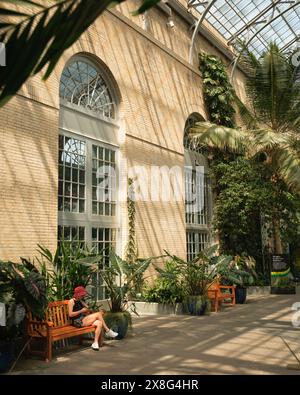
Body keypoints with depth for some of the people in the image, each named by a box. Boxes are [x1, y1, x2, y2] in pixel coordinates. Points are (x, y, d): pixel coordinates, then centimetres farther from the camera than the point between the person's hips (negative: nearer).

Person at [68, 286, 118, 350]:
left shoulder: (80, 301, 20)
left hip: (83, 320, 8)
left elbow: (88, 311, 22)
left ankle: (95, 342, -23)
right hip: (78, 321, -8)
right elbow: (70, 314, -13)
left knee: (99, 323, -19)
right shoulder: (71, 301, -4)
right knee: (98, 314, -19)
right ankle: (108, 331, -8)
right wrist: (81, 311, -13)